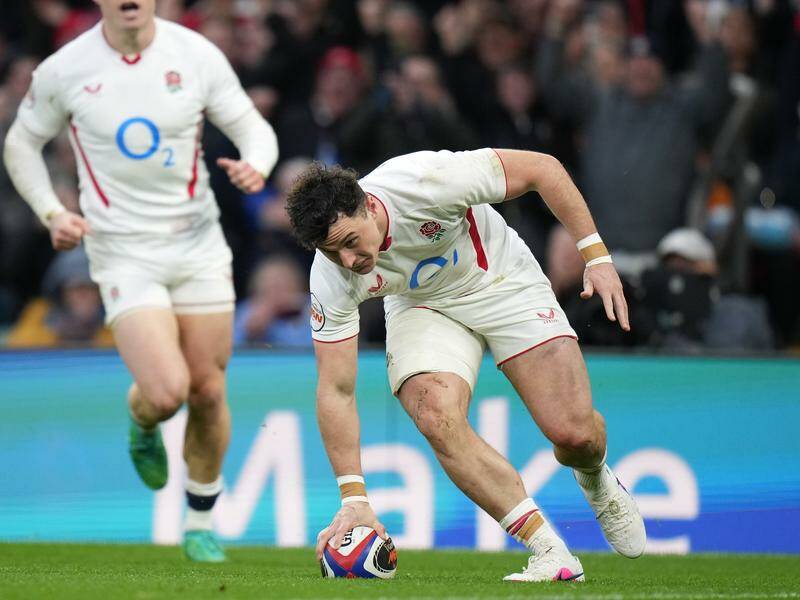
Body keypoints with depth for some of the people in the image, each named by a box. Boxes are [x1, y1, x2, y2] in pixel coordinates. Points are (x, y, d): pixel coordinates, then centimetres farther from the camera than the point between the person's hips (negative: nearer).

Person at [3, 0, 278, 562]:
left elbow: (253, 126, 4)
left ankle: (201, 522, 27)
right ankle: (141, 422, 20)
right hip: (123, 253, -2)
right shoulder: (64, 71, -7)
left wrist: (255, 165, -20)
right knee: (166, 392, -18)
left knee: (208, 394, 5)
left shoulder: (197, 55, -5)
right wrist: (52, 213, -5)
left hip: (198, 244, 2)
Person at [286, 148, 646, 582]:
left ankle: (595, 481, 27)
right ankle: (551, 552, -18)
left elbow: (541, 168, -24)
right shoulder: (331, 281, -26)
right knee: (437, 420, -28)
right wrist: (353, 499, -26)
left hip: (502, 281, -2)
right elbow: (336, 391, -21)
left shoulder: (427, 181, -36)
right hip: (421, 308, 2)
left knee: (574, 434, -13)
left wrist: (597, 257, -25)